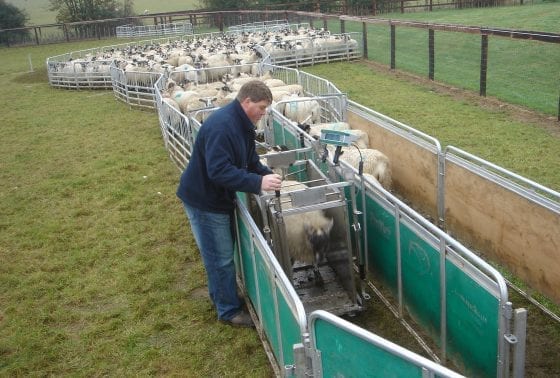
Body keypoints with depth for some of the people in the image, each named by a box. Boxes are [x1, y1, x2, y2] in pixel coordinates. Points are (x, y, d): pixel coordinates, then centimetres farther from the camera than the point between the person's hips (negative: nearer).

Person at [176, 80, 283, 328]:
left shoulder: (243, 124, 3)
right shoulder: (221, 126, -29)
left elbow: (251, 161, 12)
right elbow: (219, 171, -37)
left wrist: (269, 176, -4)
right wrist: (258, 183, -40)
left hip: (219, 197, 10)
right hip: (203, 200, -10)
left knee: (221, 253, 23)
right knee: (221, 258, 2)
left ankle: (221, 295, 42)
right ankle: (229, 310, 17)